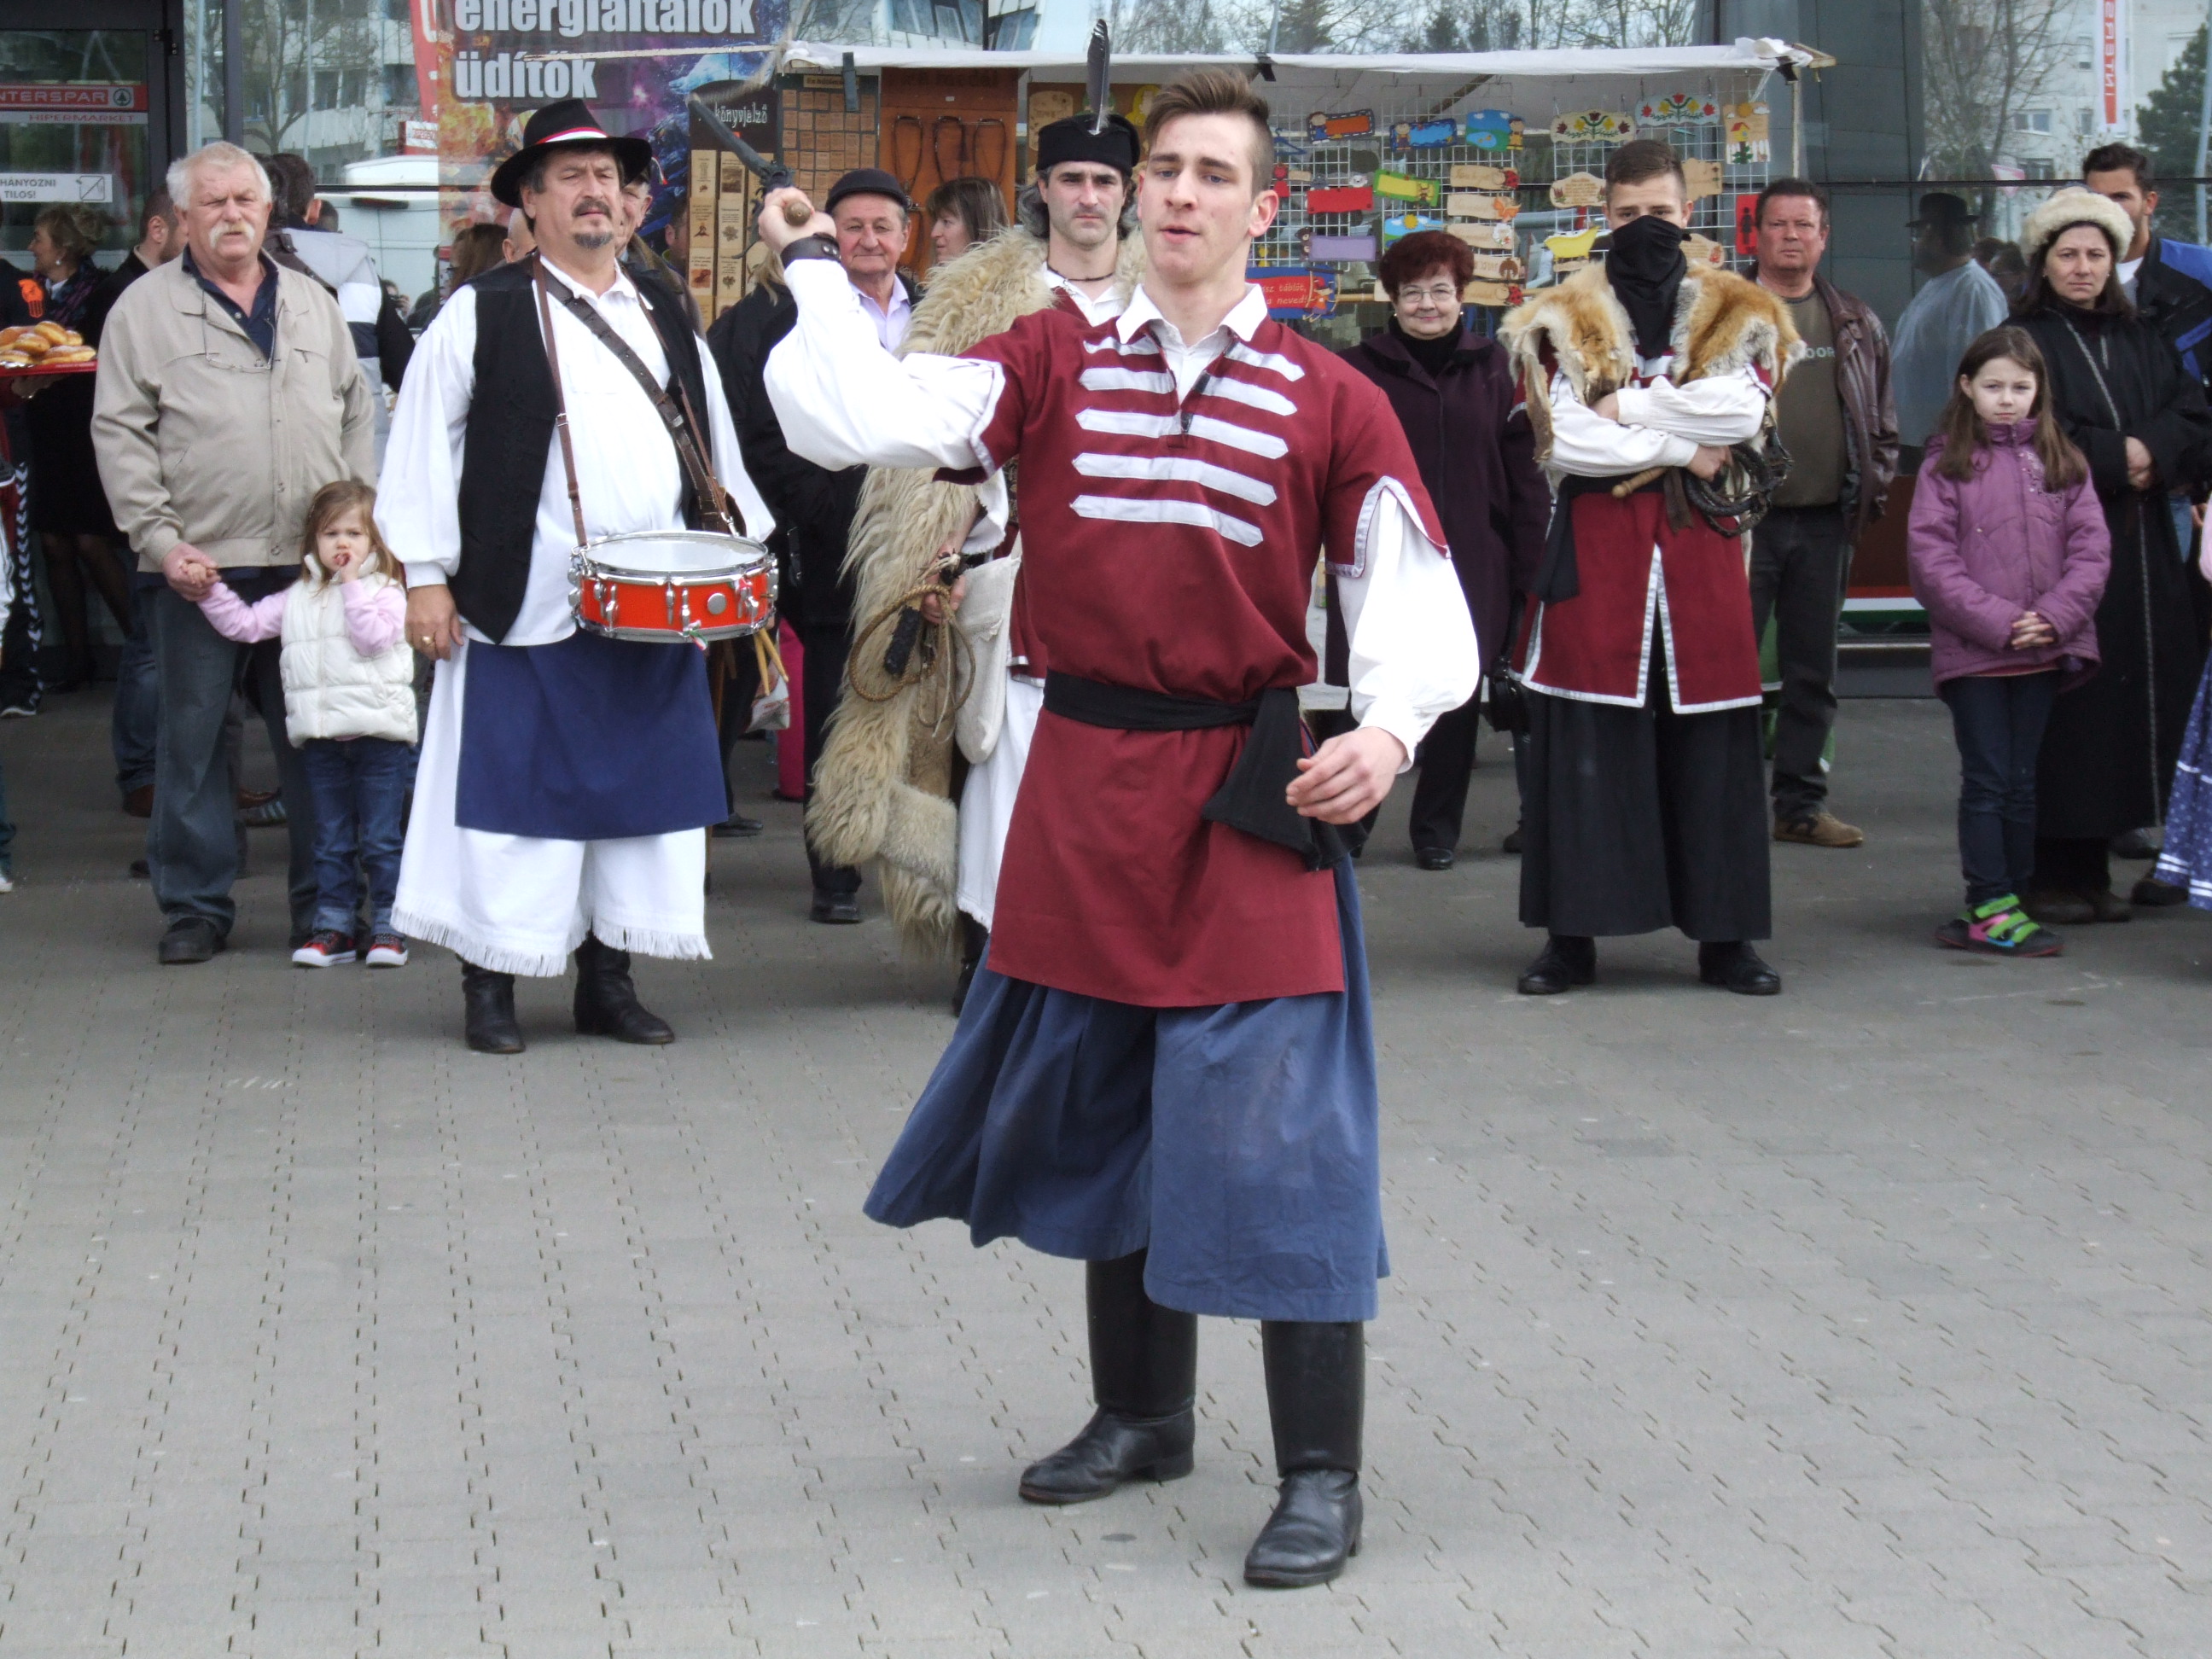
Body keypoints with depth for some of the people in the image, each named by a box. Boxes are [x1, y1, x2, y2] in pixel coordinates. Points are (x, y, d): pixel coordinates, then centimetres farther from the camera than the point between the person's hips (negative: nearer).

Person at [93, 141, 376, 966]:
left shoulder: (313, 303, 14)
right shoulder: (147, 306, 3)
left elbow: (356, 413, 17)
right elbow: (121, 434, -1)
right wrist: (162, 541, -10)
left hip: (314, 562, 3)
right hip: (200, 567, -3)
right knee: (191, 741, 2)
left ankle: (323, 905, 14)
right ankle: (196, 907, 12)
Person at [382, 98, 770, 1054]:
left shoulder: (667, 322, 16)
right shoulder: (481, 316, 0)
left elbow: (716, 451, 22)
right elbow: (421, 447, -1)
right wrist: (426, 576, -6)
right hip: (526, 613, -5)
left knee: (642, 789, 7)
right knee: (514, 798, -2)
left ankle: (608, 982, 18)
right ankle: (489, 991, 8)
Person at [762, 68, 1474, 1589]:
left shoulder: (1331, 403, -1)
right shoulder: (1052, 364, 3)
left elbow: (1411, 590, 0)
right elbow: (859, 419, -7)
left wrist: (1390, 730, -16)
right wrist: (816, 270, -2)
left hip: (1245, 792, -3)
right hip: (1084, 781, 3)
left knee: (1278, 1130, -9)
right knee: (1103, 1112, 16)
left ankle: (1323, 1475, 1)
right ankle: (1144, 1416, 35)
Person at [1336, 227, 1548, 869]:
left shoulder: (1491, 369, 8)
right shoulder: (1360, 370, 2)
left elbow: (1522, 468, 6)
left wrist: (1530, 560, 0)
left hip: (1473, 567, 2)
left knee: (1458, 696, 7)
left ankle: (1437, 827, 19)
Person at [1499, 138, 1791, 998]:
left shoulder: (1737, 317, 10)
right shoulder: (1563, 322, 7)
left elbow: (1745, 411, -10)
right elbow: (1560, 439, -8)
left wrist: (1627, 406, -10)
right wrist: (1678, 448, -8)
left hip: (1700, 548, 1)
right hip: (1593, 546, -1)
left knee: (1710, 740, 1)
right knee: (1583, 741, -2)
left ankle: (1724, 936, 8)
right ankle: (1571, 934, 4)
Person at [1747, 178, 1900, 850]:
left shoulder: (1856, 324, 13)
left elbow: (1881, 415, 19)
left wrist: (1874, 485, 8)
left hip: (1826, 522, 4)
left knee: (1813, 671, 10)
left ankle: (1801, 802, 18)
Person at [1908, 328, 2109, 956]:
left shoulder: (2061, 461, 8)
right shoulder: (1946, 463, 0)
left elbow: (2091, 547, 3)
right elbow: (1930, 557, -7)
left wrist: (2056, 615, -13)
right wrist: (1995, 620, -15)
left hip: (2045, 648, 3)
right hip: (1971, 651, -3)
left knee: (2021, 782, 9)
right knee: (1987, 780, -3)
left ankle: (2006, 900, 14)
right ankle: (1990, 909, -2)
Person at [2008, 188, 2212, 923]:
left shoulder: (2141, 342, 17)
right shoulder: (2025, 340, 0)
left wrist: (2149, 452, -12)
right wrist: (2115, 459, -12)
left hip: (2141, 556, 6)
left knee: (2136, 698, 2)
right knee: (2065, 709, -8)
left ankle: (2093, 868, 9)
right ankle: (2051, 872, -3)